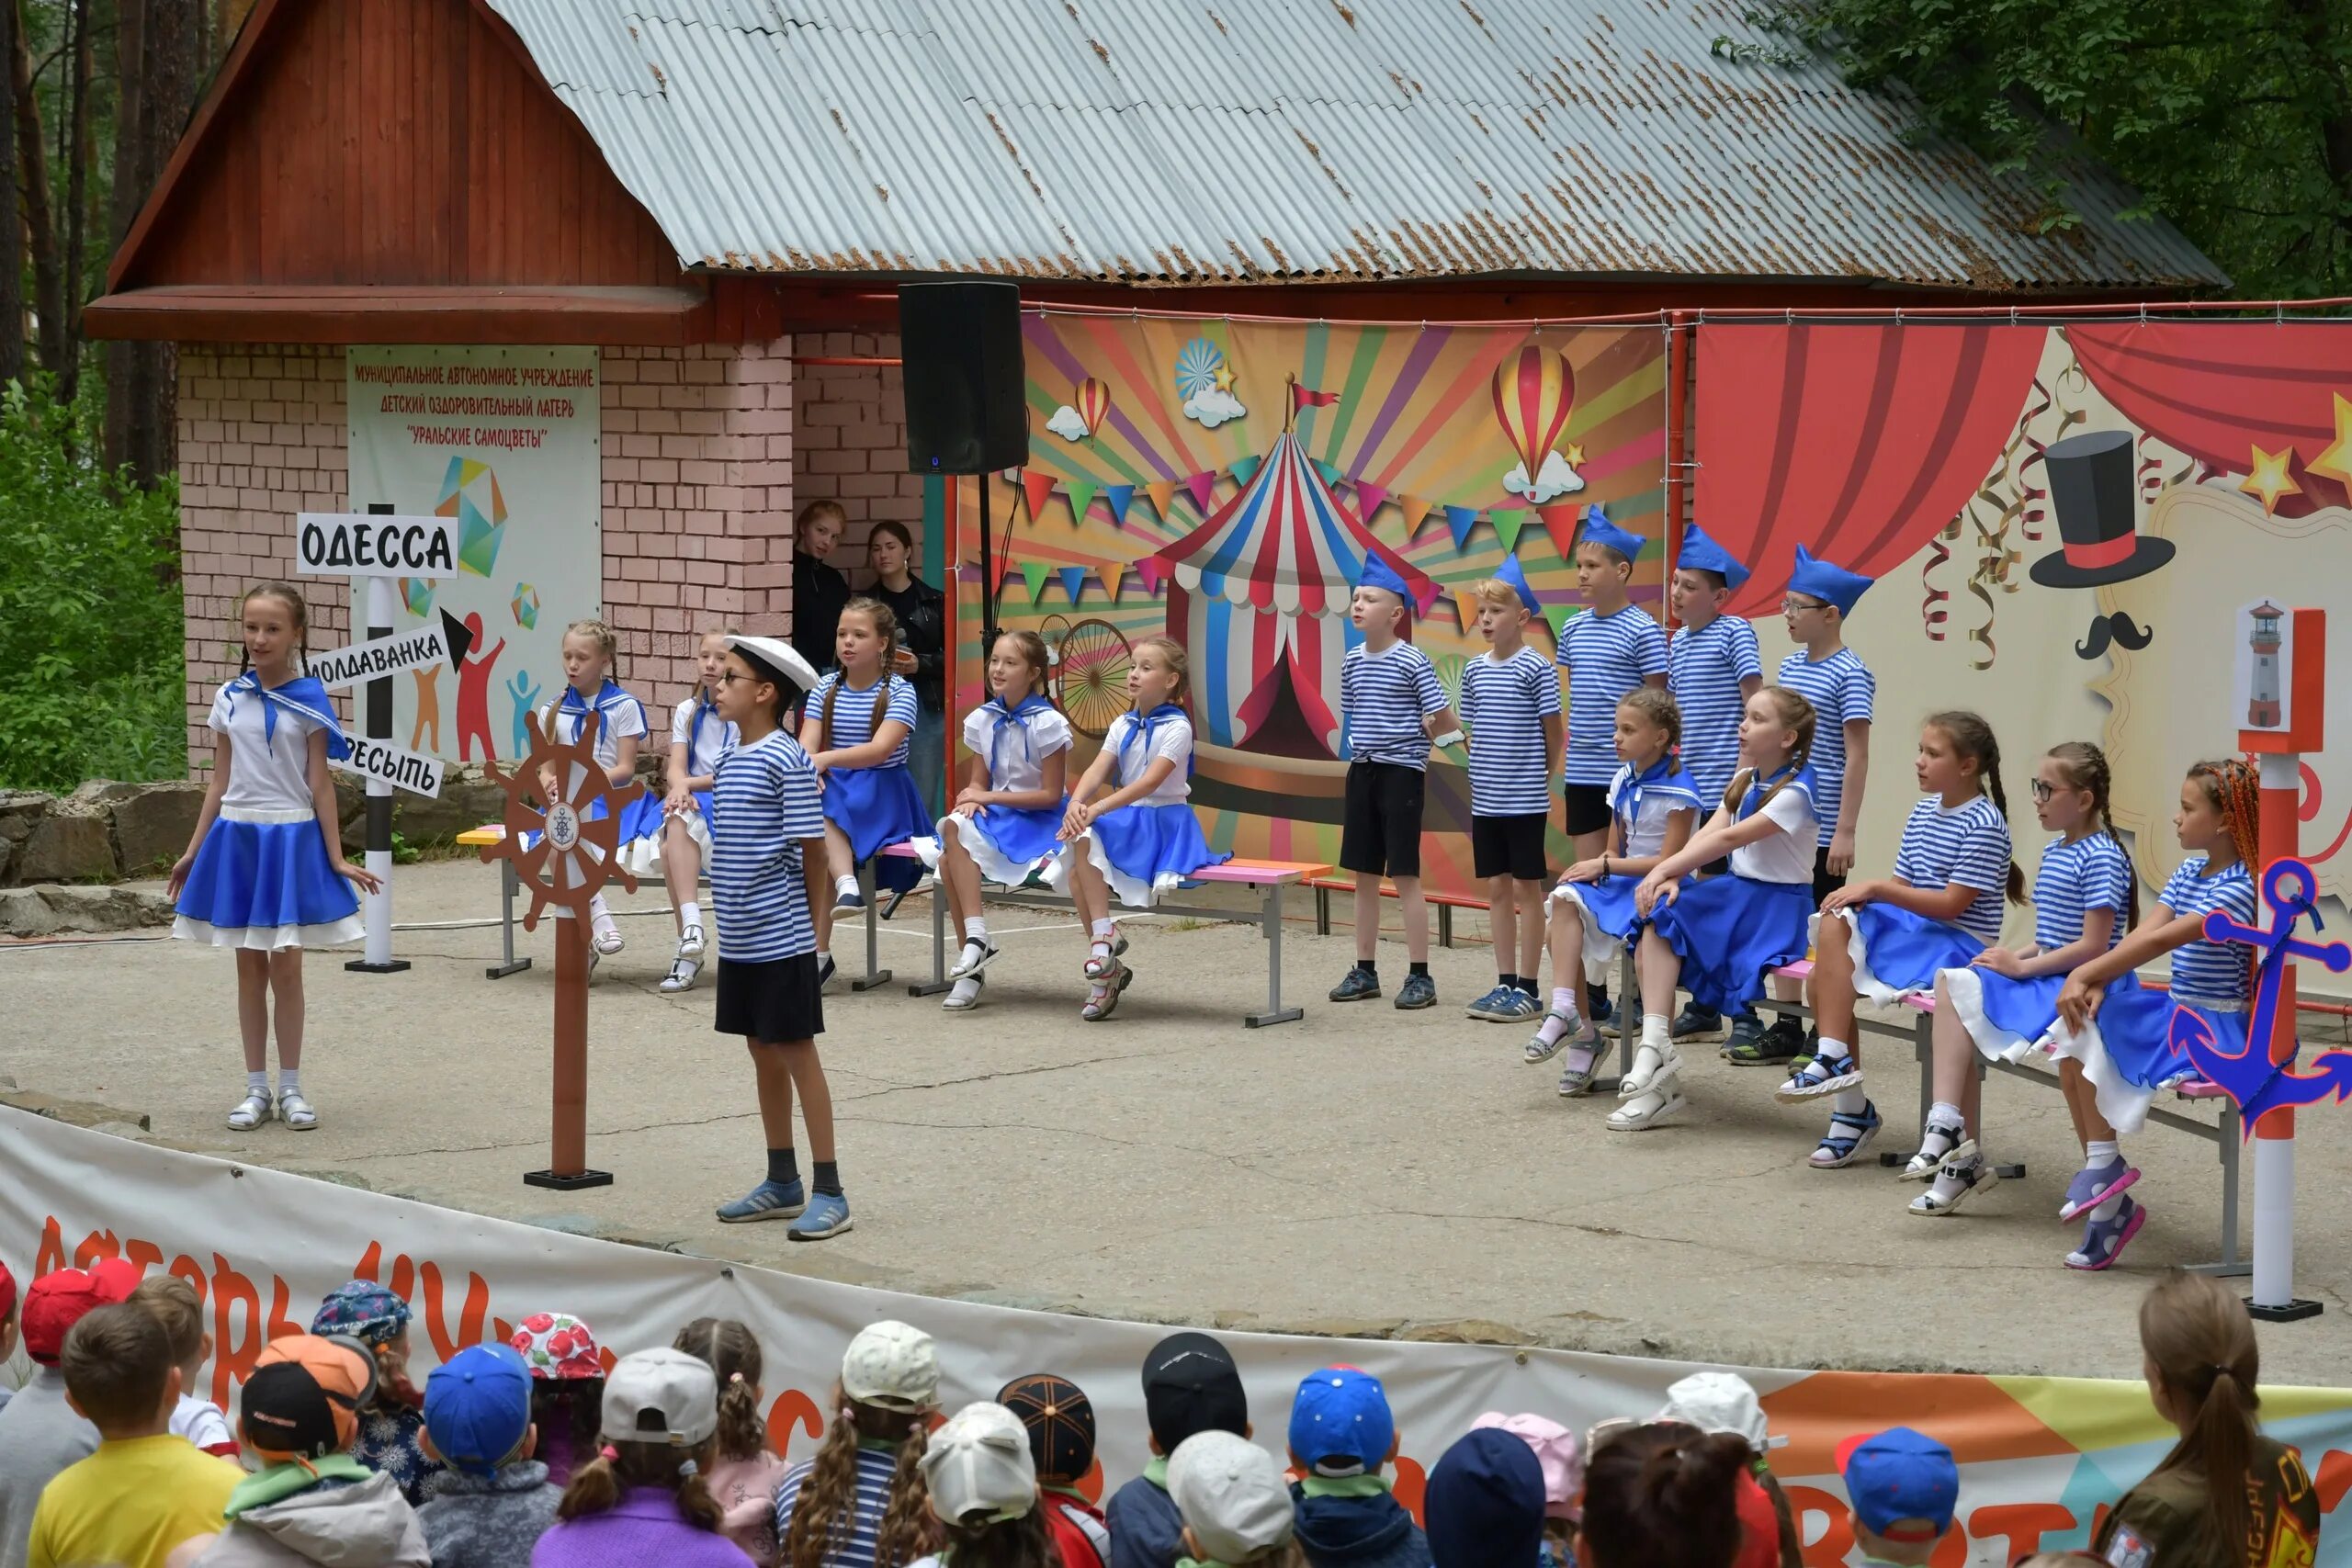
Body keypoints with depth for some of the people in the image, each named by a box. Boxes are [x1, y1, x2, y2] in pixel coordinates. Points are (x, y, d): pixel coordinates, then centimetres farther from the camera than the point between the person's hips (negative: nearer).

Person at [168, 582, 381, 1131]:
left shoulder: (309, 701, -3)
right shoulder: (230, 699, 4)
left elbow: (320, 785, -2)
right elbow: (220, 782, 10)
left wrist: (336, 858, -5)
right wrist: (192, 853, 10)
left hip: (291, 838, -2)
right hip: (237, 837, 2)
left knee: (285, 964, 0)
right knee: (250, 965, 6)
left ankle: (291, 1087, 10)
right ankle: (256, 1088, 12)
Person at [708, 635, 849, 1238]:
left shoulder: (788, 761, -13)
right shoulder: (731, 762, 11)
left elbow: (812, 849, -13)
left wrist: (815, 929, -10)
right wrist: (729, 914, 13)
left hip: (782, 939, -8)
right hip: (740, 939, 8)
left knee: (797, 1054, -4)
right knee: (763, 1054, 14)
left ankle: (829, 1193, 1)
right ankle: (782, 1183, 24)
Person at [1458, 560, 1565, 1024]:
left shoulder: (1535, 669, -9)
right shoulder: (1475, 669, 8)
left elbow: (1553, 733, -4)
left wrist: (1538, 779, 3)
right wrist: (1482, 773, 6)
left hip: (1525, 800, -6)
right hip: (1485, 800, 6)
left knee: (1527, 887, 1)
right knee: (1497, 887, 10)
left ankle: (1527, 988, 5)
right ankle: (1504, 984, 17)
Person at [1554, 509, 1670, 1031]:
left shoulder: (1643, 632, -8)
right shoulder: (1574, 629, 10)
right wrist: (1570, 757, 14)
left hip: (1628, 770, -6)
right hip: (1582, 772, 6)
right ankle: (1592, 992, 15)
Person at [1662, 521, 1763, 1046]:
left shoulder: (1733, 633, -7)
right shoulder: (1677, 641, 13)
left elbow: (1755, 705, -12)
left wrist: (1746, 769, -17)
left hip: (1729, 785, -7)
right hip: (1695, 786, 7)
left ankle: (1746, 1012, -2)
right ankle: (1704, 1007, 16)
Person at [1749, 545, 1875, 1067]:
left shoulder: (1849, 674, -11)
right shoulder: (1791, 666, 11)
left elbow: (1857, 756, -14)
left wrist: (1845, 830, -17)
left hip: (1821, 828, -8)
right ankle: (1786, 1030, 19)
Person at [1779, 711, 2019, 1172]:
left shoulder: (1984, 825, -13)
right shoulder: (1924, 813, 12)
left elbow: (1952, 904, -18)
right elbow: (1902, 886, 12)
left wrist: (1876, 890, -18)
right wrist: (1862, 897, -9)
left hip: (1958, 943, -8)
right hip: (1913, 927, 8)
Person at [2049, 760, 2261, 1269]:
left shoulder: (2240, 888, -16)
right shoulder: (2189, 873, 11)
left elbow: (2162, 940, -24)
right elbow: (2142, 934, 0)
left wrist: (2087, 974, -27)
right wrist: (2097, 983, -17)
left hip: (2216, 1027, -9)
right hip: (2175, 1013, 9)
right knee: (2079, 1027, -10)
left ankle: (2110, 1202, -9)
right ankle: (2102, 1168, -8)